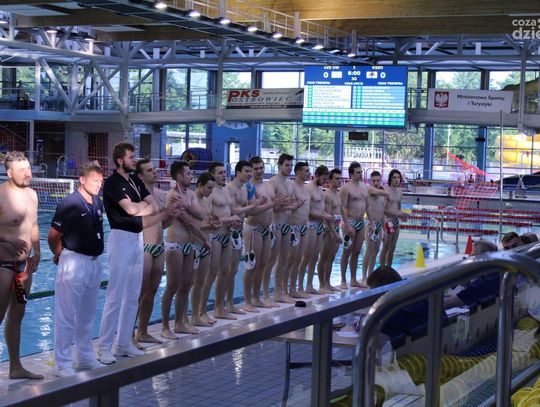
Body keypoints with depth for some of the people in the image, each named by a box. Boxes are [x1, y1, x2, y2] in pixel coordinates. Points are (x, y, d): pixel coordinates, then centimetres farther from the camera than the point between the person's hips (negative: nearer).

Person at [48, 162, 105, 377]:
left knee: (87, 315, 17)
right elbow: (53, 237, -10)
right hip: (74, 261, -8)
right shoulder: (70, 204, -15)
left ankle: (85, 357, 29)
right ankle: (63, 365, 2)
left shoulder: (97, 203, 8)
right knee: (67, 316, -3)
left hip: (95, 262, 8)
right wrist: (61, 255, 4)